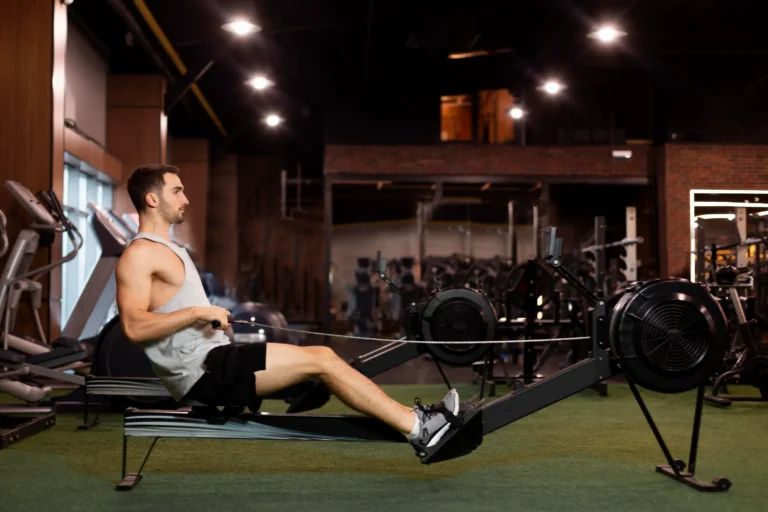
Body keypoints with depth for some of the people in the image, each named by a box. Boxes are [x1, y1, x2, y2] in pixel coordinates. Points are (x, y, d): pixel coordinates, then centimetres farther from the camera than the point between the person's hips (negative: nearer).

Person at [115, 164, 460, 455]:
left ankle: (410, 420, 2)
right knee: (320, 361, -14)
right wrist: (198, 313, -20)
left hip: (213, 362, 10)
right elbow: (134, 327, -22)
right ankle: (418, 428, -10)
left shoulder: (166, 249, 21)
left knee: (322, 356, 3)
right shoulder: (139, 255, -11)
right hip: (203, 371, -10)